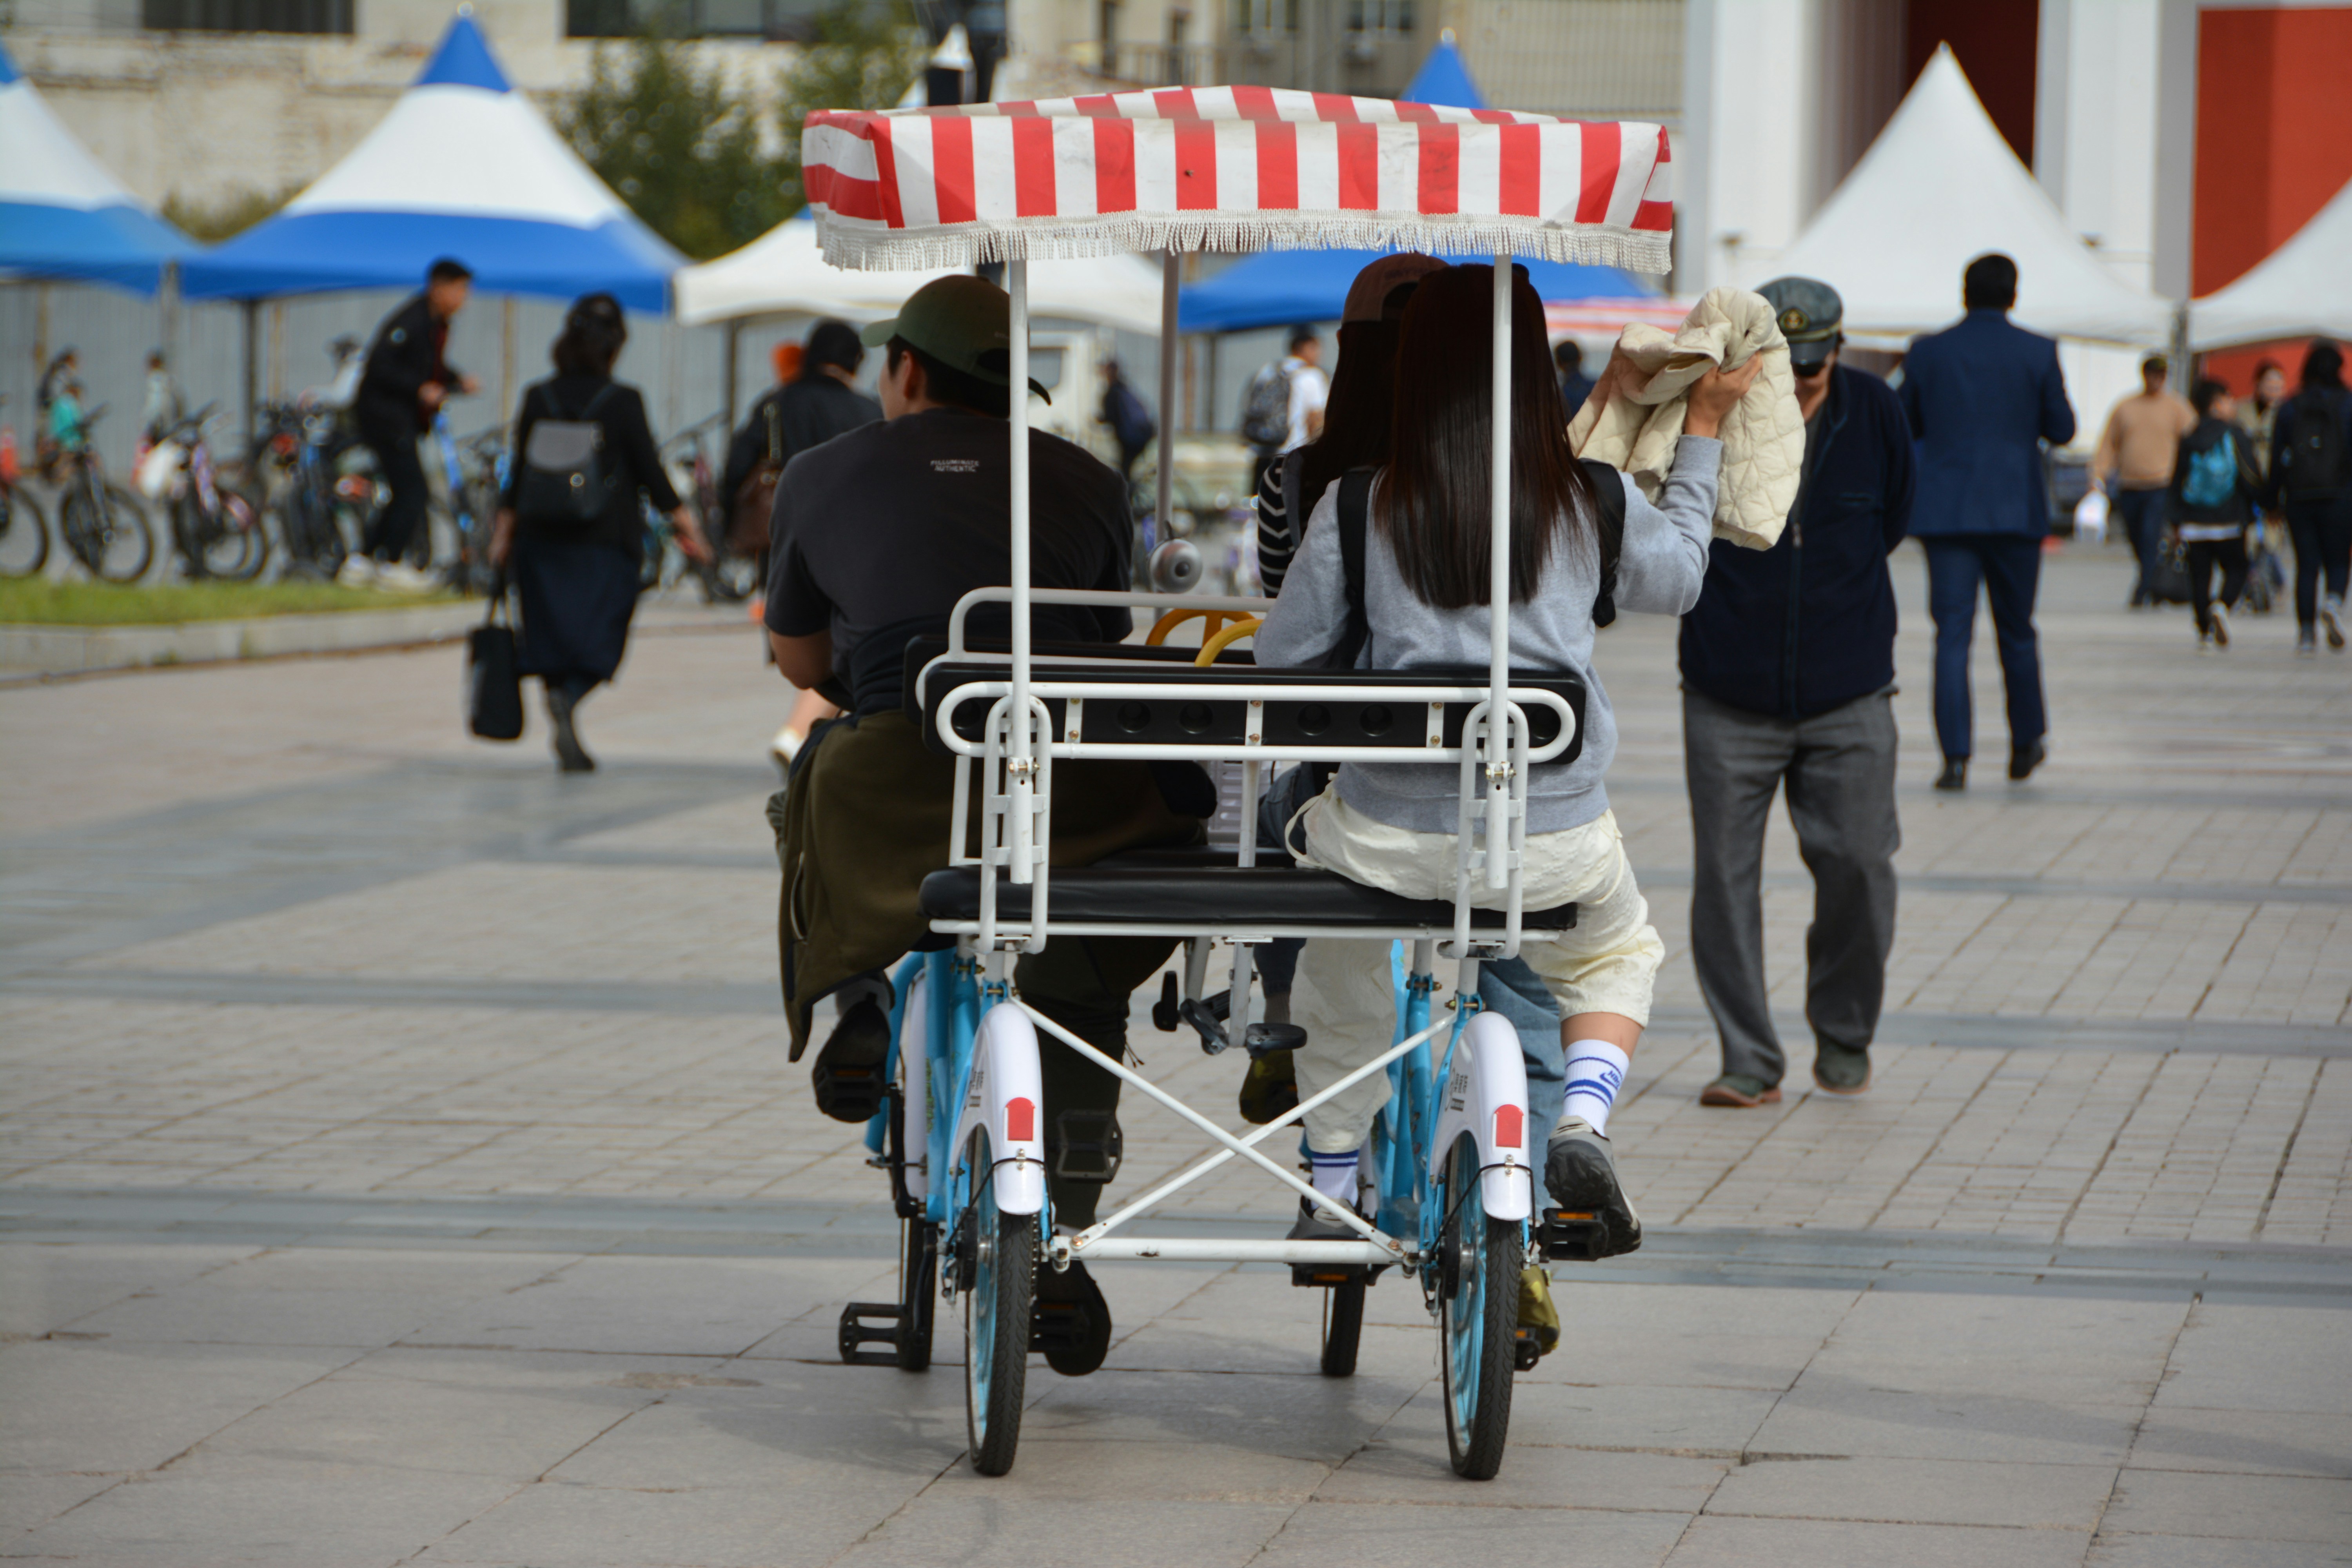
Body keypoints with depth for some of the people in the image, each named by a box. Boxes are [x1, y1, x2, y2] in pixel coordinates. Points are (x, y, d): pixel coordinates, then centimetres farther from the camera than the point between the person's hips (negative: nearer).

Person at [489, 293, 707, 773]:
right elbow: (650, 471, -5)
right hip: (606, 538, -3)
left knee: (553, 634, 10)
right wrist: (684, 521, 6)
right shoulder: (622, 401, -8)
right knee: (599, 635, 2)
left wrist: (505, 529, 16)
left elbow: (520, 471, 6)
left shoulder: (539, 398, 2)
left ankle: (569, 746, 7)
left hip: (542, 536, 3)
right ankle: (568, 698, -27)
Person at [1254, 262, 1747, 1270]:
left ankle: (1329, 1190, 33)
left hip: (1390, 843, 0)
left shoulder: (1356, 507, -8)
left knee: (1340, 958, 33)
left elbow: (1280, 656, 0)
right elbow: (1677, 579, 17)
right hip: (1557, 842, 0)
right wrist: (1703, 431, 27)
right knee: (1619, 952, 31)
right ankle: (1583, 1123, 4)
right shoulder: (1594, 501, -4)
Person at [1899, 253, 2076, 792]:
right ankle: (2026, 744, 26)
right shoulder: (2037, 353, -3)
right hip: (2015, 511, 0)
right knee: (2016, 631, 15)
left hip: (1946, 510, 0)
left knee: (1952, 635, -1)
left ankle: (1956, 759, -9)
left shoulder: (1927, 353, 0)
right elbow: (2061, 429, 3)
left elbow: (1905, 428, 9)